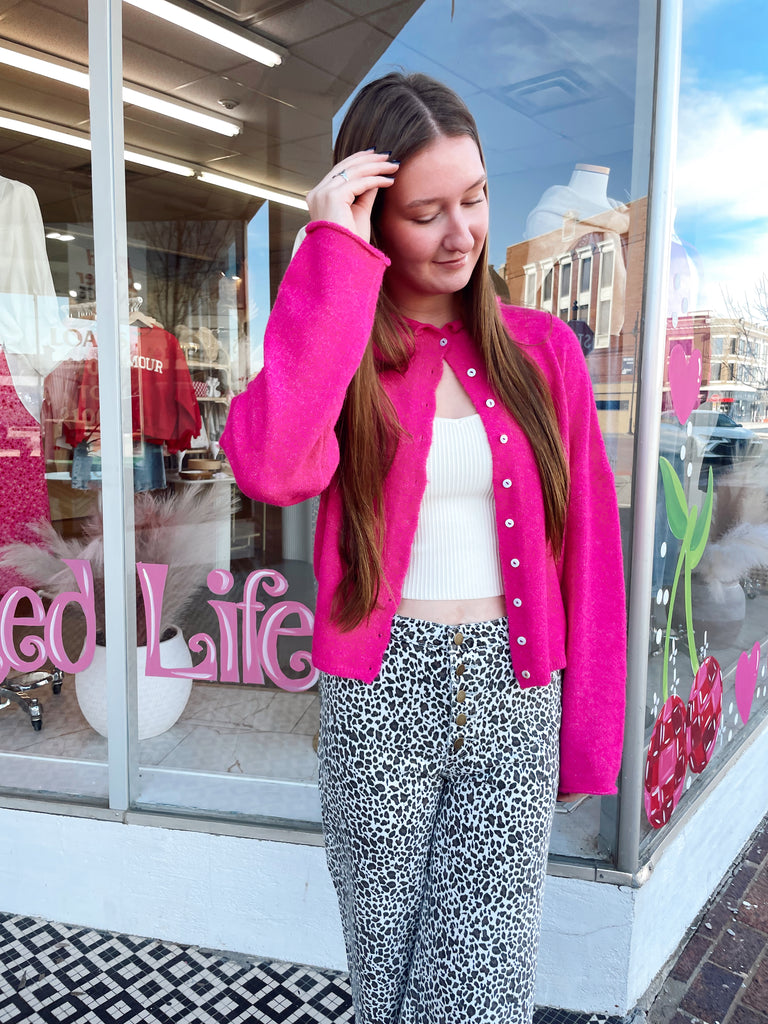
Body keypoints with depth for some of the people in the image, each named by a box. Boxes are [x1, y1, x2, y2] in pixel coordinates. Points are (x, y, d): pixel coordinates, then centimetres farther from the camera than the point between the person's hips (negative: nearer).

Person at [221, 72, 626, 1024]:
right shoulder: (337, 348, -1)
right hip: (378, 697, 0)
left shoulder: (541, 349, 2)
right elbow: (271, 466, -25)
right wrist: (335, 257, -20)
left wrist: (587, 731, 4)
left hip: (513, 697, 1)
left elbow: (586, 546, 3)